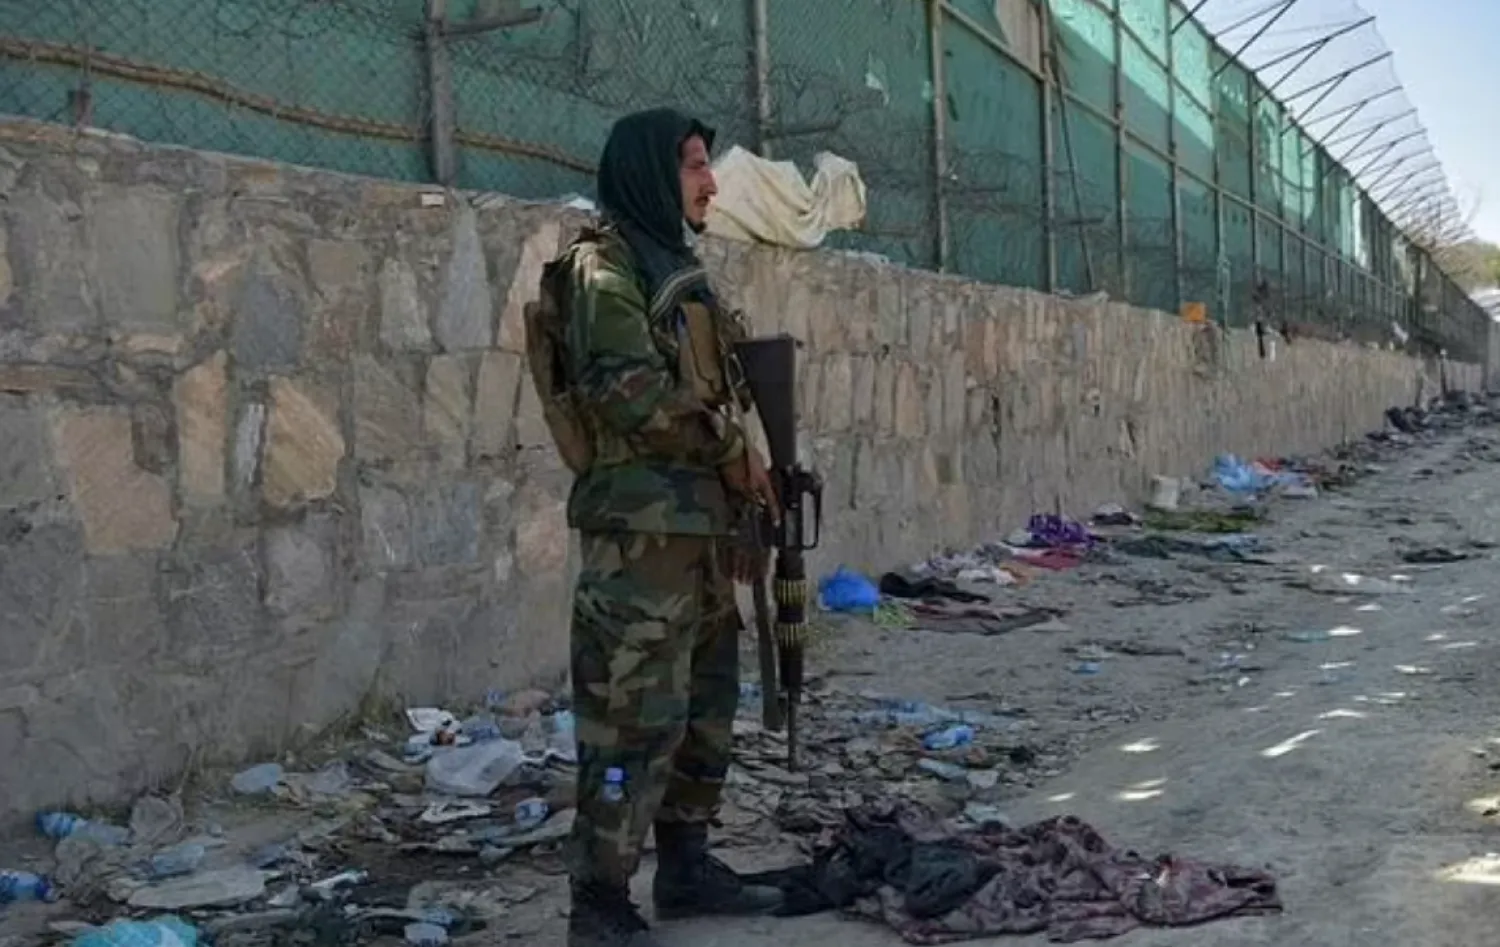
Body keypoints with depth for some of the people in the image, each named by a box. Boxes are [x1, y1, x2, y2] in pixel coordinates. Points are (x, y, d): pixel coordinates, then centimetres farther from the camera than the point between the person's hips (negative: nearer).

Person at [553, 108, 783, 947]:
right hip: (643, 525, -9)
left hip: (702, 521, 10)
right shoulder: (606, 266, -8)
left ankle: (688, 866, 26)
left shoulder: (678, 264, 20)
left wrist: (741, 467, 10)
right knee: (637, 713, -9)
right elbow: (631, 391, -19)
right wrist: (733, 454, -9)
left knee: (706, 704, 14)